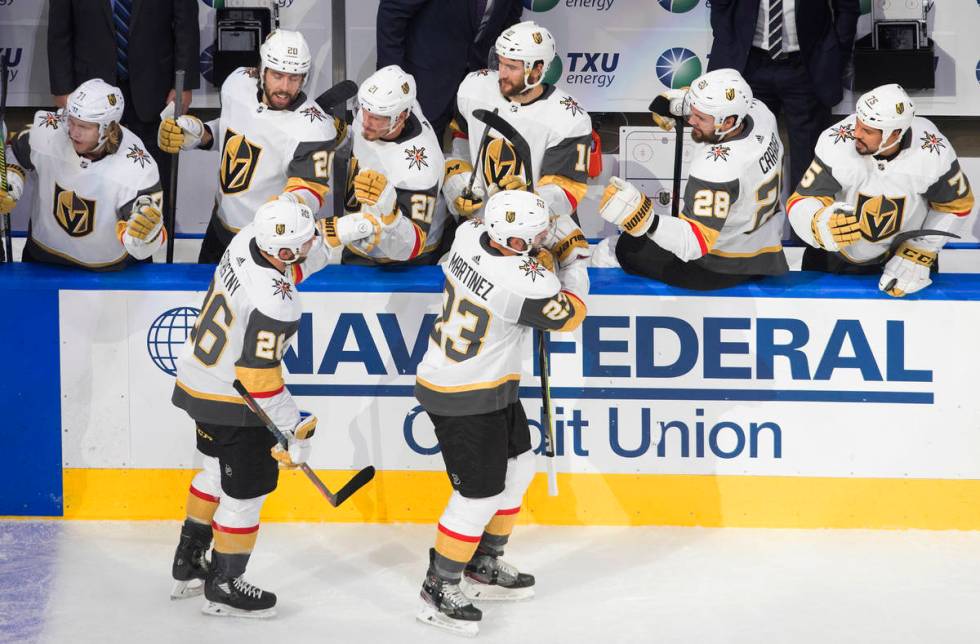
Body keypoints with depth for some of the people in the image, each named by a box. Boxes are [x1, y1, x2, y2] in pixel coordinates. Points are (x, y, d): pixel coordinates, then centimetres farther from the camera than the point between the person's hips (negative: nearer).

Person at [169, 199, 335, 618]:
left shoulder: (247, 238, -10)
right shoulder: (276, 303, -33)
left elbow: (295, 265, 13)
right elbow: (259, 380, -28)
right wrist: (295, 433, -20)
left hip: (197, 379, 9)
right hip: (232, 403, -9)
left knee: (218, 471, 26)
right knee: (246, 490, 6)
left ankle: (188, 568, 39)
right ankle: (223, 587, 19)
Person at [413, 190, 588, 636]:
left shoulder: (469, 234, -8)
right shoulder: (521, 283, -31)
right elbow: (569, 314, -11)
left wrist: (542, 256, 5)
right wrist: (576, 265, 4)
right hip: (466, 401, -10)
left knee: (518, 469, 23)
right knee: (480, 496, 0)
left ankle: (484, 567, 36)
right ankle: (439, 592, 13)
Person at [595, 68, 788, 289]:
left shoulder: (716, 168, -36)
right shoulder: (759, 111, -13)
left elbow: (696, 242, -36)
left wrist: (648, 222, -49)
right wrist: (673, 100, 0)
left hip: (719, 270, -9)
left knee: (610, 252, 3)